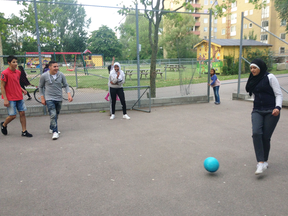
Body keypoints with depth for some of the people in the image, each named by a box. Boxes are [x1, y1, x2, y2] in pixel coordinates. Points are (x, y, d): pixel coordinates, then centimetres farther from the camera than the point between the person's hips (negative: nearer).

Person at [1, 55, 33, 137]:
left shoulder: (18, 72, 7)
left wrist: (22, 90, 1)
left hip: (19, 97, 6)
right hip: (10, 99, -6)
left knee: (22, 113, 4)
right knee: (12, 115, -3)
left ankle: (24, 131, 13)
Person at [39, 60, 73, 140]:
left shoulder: (61, 75, -3)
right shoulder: (44, 76, -8)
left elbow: (66, 85, 4)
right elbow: (40, 87, 5)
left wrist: (69, 94, -10)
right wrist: (42, 98, 1)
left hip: (59, 98, 4)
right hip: (49, 99, -4)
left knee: (56, 115, 16)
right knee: (53, 115, -17)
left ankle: (52, 128, 37)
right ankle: (55, 132, -12)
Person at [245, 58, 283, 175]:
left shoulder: (270, 77, -4)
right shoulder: (253, 80, 12)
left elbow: (278, 94, -6)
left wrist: (277, 107, -21)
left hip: (271, 112, -4)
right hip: (257, 111, 4)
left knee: (266, 137, -2)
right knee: (256, 133, -18)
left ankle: (265, 161, 20)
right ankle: (260, 163, -19)